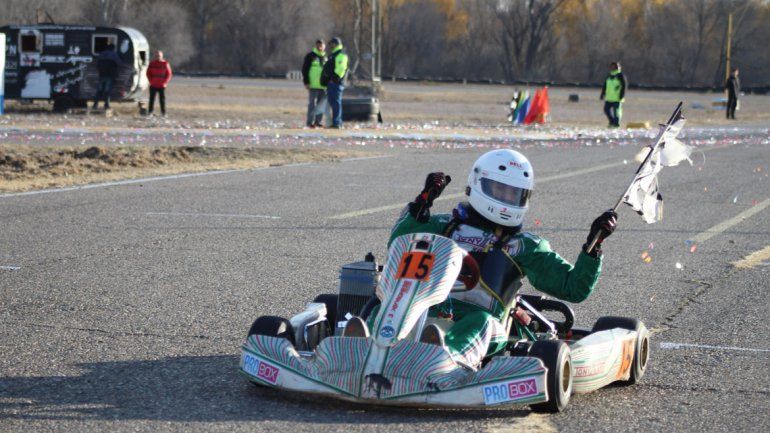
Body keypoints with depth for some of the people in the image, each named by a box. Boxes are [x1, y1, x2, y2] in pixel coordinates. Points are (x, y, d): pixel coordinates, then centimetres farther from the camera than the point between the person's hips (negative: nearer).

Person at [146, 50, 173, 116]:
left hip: (161, 86, -2)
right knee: (152, 98, 3)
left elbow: (169, 74, 1)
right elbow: (148, 73, 11)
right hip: (153, 85, 2)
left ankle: (163, 112, 5)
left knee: (162, 98, 0)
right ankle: (150, 111, 7)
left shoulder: (165, 64, -1)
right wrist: (151, 81, -2)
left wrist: (165, 83, -9)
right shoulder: (152, 63, 5)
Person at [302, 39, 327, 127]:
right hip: (313, 85, -6)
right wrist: (306, 82, -12)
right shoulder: (310, 56, -3)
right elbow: (305, 69, -5)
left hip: (323, 85, 6)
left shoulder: (325, 57, 14)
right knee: (312, 103, -5)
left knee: (322, 103, 7)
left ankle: (318, 121, 14)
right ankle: (310, 122, -3)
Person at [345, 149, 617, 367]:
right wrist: (423, 203, -5)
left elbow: (574, 288, 21)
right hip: (427, 317, 1)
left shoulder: (524, 246, 25)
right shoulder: (446, 226, 25)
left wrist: (593, 245, 7)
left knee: (481, 322, -37)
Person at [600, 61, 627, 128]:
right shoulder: (609, 76, 14)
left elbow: (624, 86, -8)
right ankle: (612, 122, 19)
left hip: (617, 98, -6)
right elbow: (605, 86, 19)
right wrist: (602, 95, 14)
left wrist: (621, 96, -14)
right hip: (609, 98, 6)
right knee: (606, 110, 4)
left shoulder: (621, 76, -5)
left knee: (616, 111, -4)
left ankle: (616, 124, 4)